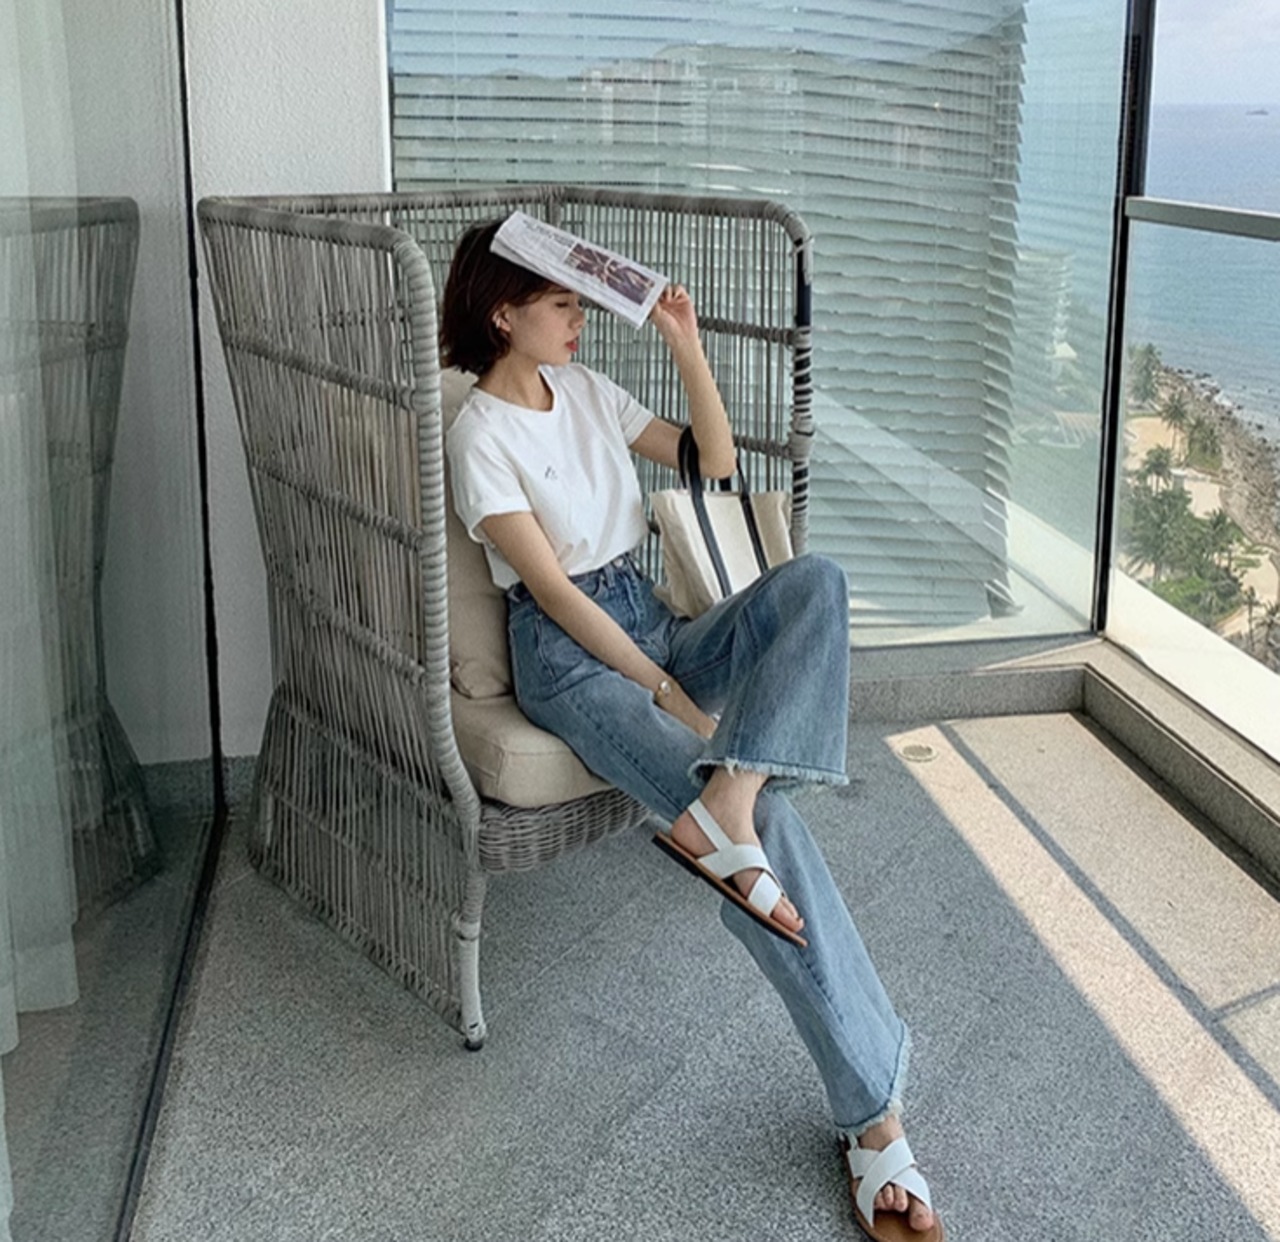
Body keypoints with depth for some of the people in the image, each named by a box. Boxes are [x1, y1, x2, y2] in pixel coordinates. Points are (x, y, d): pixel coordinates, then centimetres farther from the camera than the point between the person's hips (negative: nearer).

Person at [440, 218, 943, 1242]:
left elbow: (715, 461, 16)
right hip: (572, 658, -7)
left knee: (816, 581, -23)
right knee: (770, 819, -28)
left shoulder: (586, 389, 13)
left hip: (655, 625, 8)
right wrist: (670, 696, -19)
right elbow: (553, 588, -16)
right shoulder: (481, 435, -9)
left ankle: (722, 805, -39)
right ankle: (874, 1109, -27)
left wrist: (689, 348, 3)